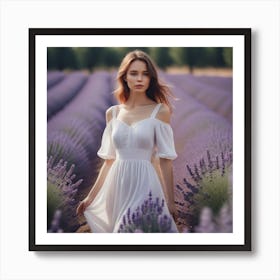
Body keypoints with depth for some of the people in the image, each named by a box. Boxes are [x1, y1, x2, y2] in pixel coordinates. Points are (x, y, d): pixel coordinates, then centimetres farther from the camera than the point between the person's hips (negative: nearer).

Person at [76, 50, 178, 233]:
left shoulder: (160, 112, -2)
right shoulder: (113, 113, 8)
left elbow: (165, 161, -3)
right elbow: (109, 160, 12)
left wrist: (170, 202, -5)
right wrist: (91, 197, 11)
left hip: (144, 185, -3)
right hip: (118, 185, 3)